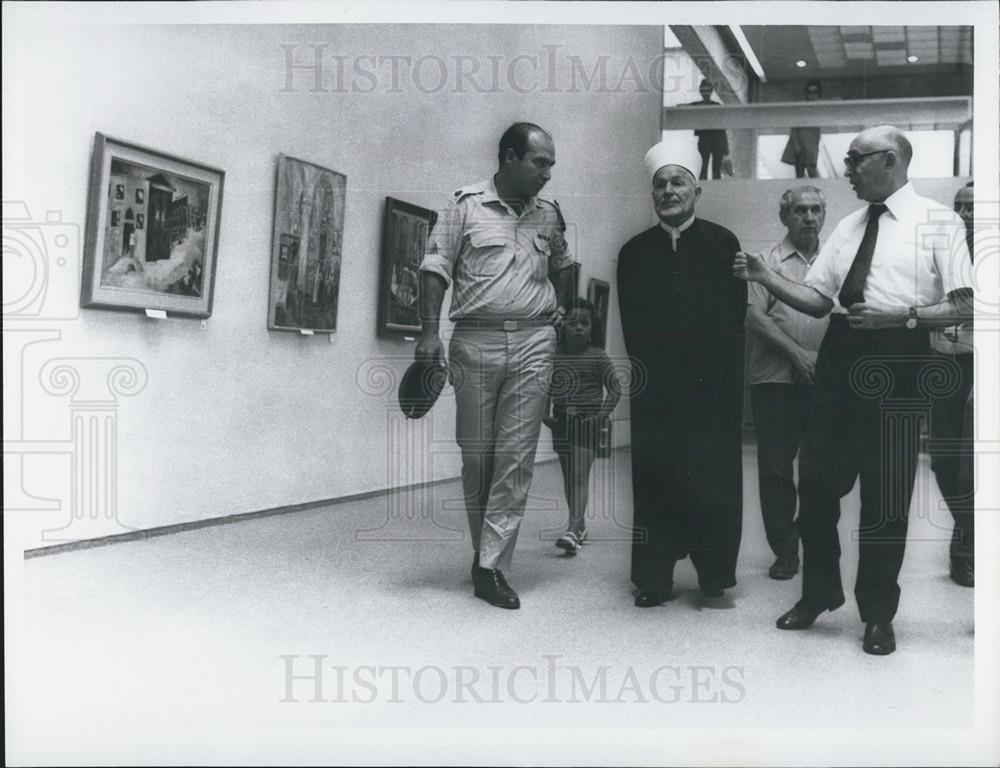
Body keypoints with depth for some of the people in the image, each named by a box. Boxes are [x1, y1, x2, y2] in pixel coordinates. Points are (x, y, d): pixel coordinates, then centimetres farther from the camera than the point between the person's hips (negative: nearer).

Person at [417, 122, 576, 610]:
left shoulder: (549, 214, 13)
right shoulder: (466, 205, 2)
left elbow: (563, 266, 29)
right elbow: (435, 268, -1)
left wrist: (570, 313, 17)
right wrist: (430, 331, -9)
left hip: (534, 341, 2)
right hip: (475, 339, -2)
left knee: (516, 457, -5)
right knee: (476, 455, 4)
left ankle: (491, 567, -2)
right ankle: (485, 552, 20)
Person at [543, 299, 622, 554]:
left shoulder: (597, 356, -4)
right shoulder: (553, 355, 4)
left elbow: (615, 390, -3)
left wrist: (601, 415, -14)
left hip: (587, 421, -4)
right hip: (561, 421, 4)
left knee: (580, 475, -13)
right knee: (568, 475, 13)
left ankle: (572, 530, -20)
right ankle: (580, 525, 28)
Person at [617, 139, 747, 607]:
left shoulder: (723, 244, 5)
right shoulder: (634, 252, 11)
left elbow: (734, 318, 0)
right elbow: (633, 326, 8)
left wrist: (716, 373, -6)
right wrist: (651, 370, -1)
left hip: (713, 387, -2)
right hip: (654, 388, 2)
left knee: (715, 480, 0)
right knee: (654, 481, 2)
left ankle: (715, 576, 12)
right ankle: (654, 579, 10)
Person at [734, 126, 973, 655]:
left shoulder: (938, 222, -2)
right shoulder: (848, 227, 15)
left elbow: (964, 307, -7)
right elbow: (817, 300, 13)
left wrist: (903, 315, -20)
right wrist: (767, 278, 0)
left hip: (896, 362, -5)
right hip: (840, 357, 6)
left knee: (886, 495, 3)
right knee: (817, 481, 10)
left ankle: (878, 615, 20)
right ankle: (819, 593, 30)